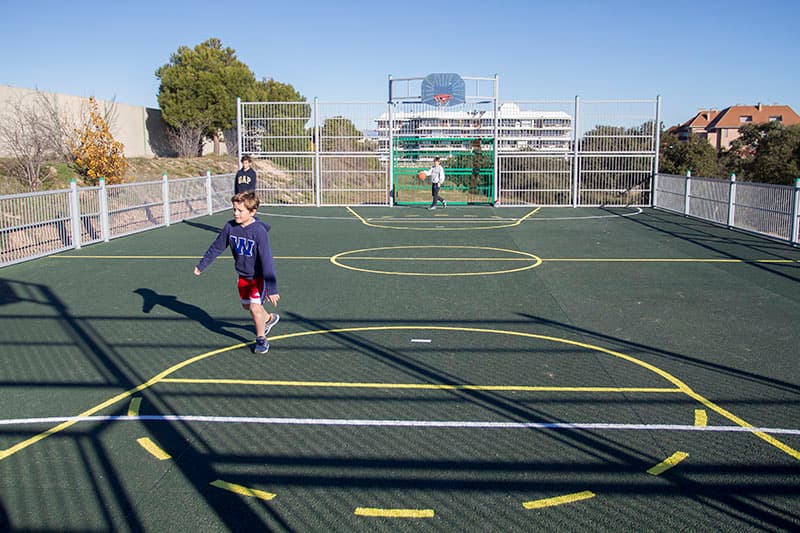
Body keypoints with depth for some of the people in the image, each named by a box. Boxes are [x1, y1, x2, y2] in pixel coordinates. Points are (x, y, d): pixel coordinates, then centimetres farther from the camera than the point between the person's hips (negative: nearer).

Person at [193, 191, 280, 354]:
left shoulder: (259, 231, -28)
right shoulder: (230, 227, -13)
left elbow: (267, 260, -29)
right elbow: (216, 247, 3)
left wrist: (271, 289, -30)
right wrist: (201, 265, 11)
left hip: (259, 276, -6)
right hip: (243, 275, 6)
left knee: (255, 307, -14)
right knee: (246, 306, 19)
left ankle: (261, 339, 10)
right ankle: (269, 318, 48)